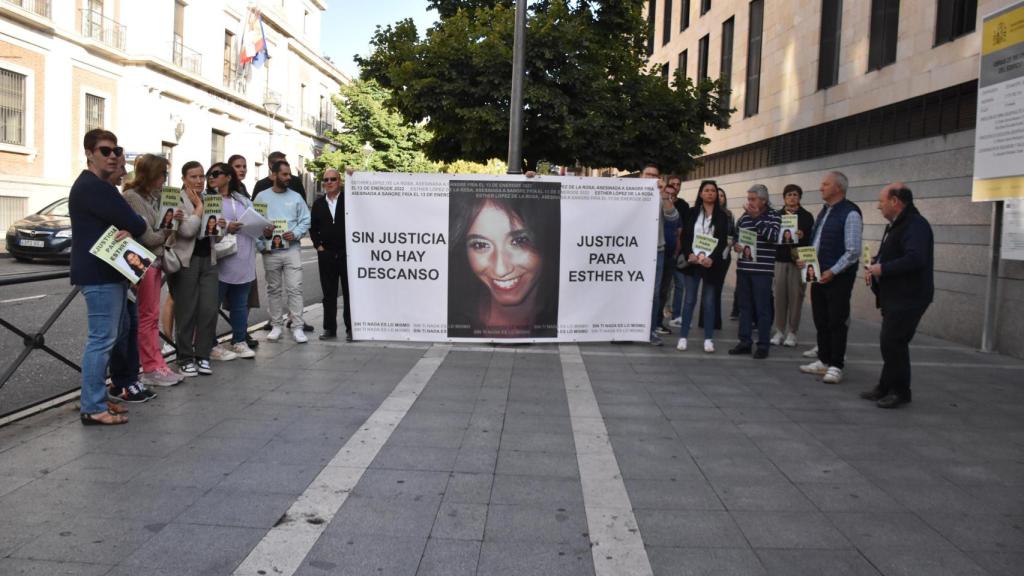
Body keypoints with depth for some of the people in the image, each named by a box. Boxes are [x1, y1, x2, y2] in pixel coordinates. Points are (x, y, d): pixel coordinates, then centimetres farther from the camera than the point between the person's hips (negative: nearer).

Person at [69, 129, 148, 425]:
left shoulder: (99, 186, 19)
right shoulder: (93, 187, -16)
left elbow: (122, 223, 13)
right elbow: (135, 224, -20)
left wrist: (127, 232, -9)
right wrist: (131, 229, 2)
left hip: (108, 271, 11)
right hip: (99, 274, -11)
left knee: (116, 334, 17)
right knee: (102, 339, -8)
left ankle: (97, 399, 25)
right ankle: (92, 409, -1)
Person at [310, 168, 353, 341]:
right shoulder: (318, 203, 10)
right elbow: (313, 228, 15)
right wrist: (318, 245, 3)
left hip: (347, 253, -3)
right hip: (326, 254, 3)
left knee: (349, 292, 3)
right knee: (328, 293, 7)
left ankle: (350, 328, 9)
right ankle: (329, 328, 15)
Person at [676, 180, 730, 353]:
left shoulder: (722, 215, 4)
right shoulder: (692, 213, 6)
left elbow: (723, 240, -2)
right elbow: (684, 237, 2)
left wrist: (712, 258, -16)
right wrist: (689, 255, -14)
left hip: (711, 263, 0)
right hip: (692, 262, 0)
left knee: (709, 301, 4)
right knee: (689, 300, 1)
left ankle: (708, 339, 9)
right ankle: (683, 337, 6)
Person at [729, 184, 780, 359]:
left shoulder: (773, 216, -1)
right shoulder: (744, 217, 11)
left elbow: (773, 236, -17)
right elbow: (735, 238, 17)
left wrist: (756, 217, -15)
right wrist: (738, 246, -5)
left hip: (762, 269, -5)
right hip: (743, 267, 5)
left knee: (762, 308, -1)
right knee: (744, 306, 10)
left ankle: (763, 345, 6)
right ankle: (745, 342, 18)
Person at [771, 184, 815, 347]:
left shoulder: (806, 216, 3)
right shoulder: (777, 215, 10)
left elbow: (811, 238, -2)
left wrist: (802, 236, -21)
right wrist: (782, 236, -11)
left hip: (798, 260, -2)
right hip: (780, 260, 2)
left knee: (795, 296, -2)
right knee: (779, 295, 2)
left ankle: (792, 332, 6)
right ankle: (779, 331, 12)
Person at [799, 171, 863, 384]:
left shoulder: (850, 214, -13)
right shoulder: (824, 212, 13)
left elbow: (853, 252, -16)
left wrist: (832, 272, -18)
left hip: (837, 278, -8)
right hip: (819, 275, 8)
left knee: (837, 322, -1)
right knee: (821, 321, 13)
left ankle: (836, 366, 6)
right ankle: (823, 361, 24)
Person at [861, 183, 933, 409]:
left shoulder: (915, 225, -17)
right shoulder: (896, 225, 17)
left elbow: (915, 259, -30)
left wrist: (882, 269, -22)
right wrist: (875, 264, 5)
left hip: (908, 297, -10)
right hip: (894, 296, 10)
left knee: (893, 342, -8)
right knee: (889, 342, 13)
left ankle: (900, 392, 4)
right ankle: (887, 387, 22)